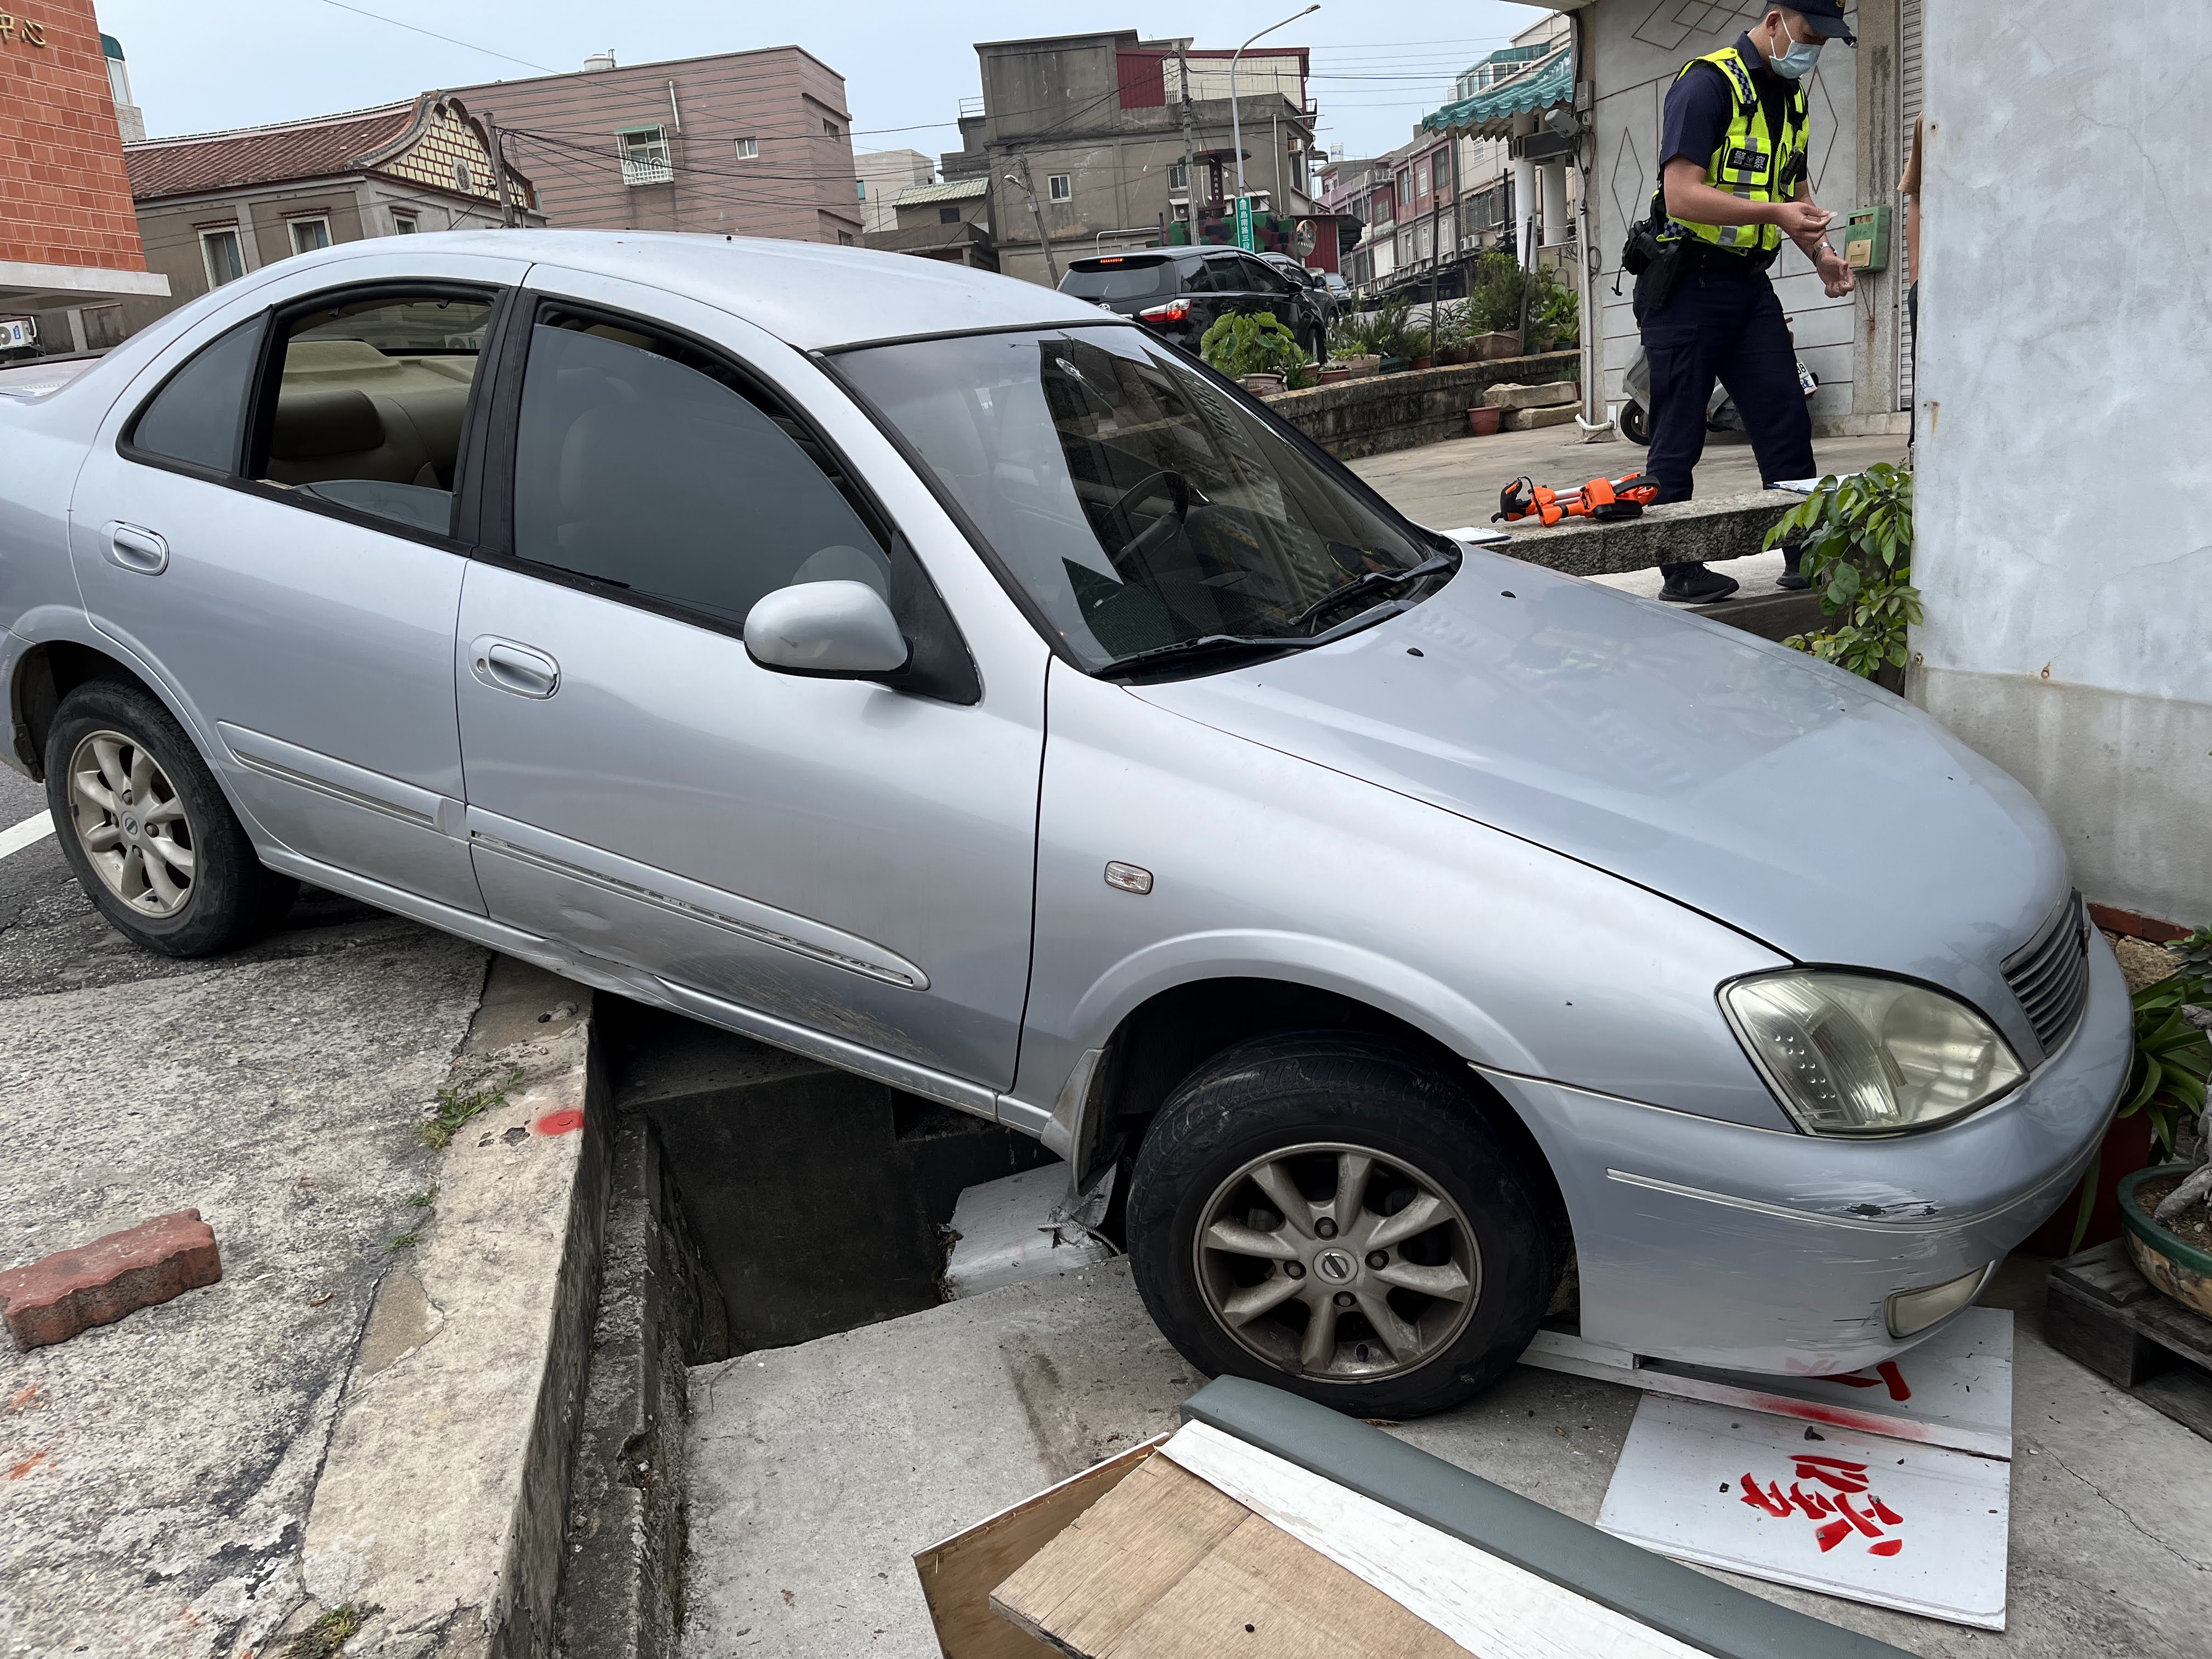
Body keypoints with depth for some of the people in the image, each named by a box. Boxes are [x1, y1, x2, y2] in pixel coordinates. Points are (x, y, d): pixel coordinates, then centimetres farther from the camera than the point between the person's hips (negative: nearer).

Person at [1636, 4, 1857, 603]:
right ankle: (1680, 572, 7)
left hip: (1749, 284, 8)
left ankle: (1806, 555, 8)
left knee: (1788, 422, 2)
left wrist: (1820, 252, 11)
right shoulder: (1708, 83, -12)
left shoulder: (1790, 94, 15)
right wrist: (1776, 213, -29)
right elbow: (1683, 196, -22)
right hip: (1686, 283, -8)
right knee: (1679, 439, -2)